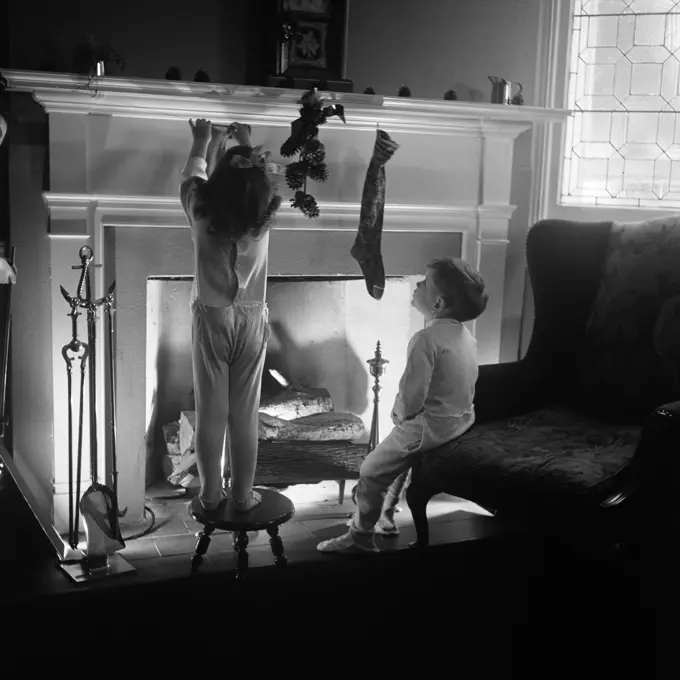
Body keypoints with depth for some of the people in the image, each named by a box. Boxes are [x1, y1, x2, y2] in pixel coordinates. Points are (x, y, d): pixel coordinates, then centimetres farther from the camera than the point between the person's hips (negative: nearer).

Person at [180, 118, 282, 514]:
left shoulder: (203, 212, -14)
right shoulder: (264, 215, -11)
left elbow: (191, 177, 9)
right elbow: (261, 182, 13)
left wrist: (203, 142, 25)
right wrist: (248, 145, 26)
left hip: (211, 320, -1)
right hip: (251, 321, 1)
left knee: (211, 413, 7)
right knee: (245, 414, 8)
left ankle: (211, 495, 17)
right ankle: (243, 495, 17)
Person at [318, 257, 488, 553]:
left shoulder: (426, 339, -25)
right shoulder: (465, 335, 2)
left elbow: (410, 400, -26)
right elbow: (449, 389, 10)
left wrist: (398, 413, -4)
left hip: (427, 427, -9)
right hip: (460, 420, 9)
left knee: (371, 471, 9)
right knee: (398, 457, 31)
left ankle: (360, 536, 22)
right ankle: (385, 516, 41)